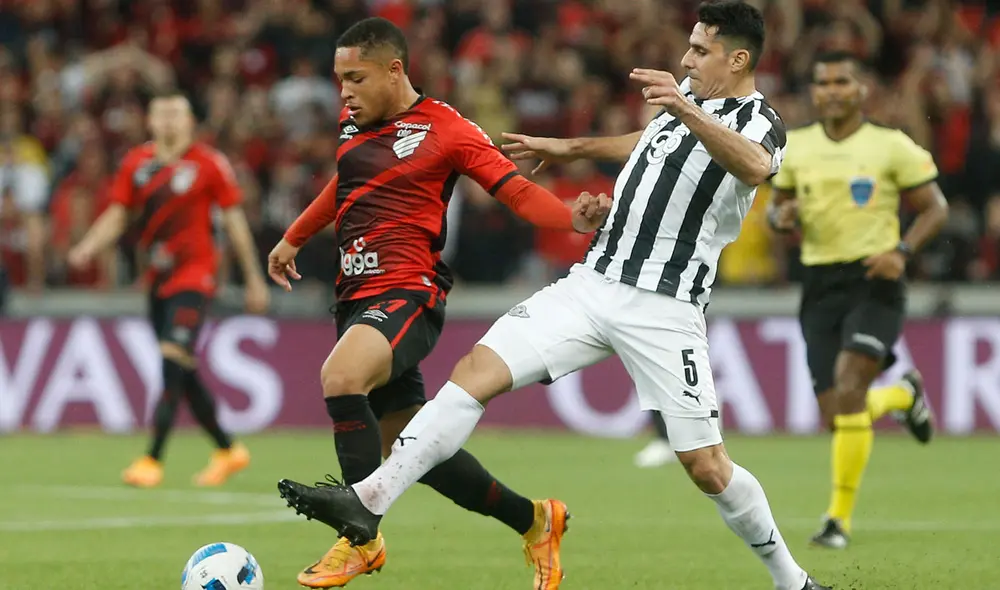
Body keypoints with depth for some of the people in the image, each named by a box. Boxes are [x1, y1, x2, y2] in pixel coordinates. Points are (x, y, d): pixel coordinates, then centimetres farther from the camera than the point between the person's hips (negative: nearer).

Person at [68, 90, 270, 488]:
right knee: (183, 373, 11)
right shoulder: (136, 164, 8)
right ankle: (228, 451, 27)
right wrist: (87, 249, -10)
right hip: (159, 276, 6)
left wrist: (254, 279, 3)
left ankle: (153, 460, -18)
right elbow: (117, 216, 9)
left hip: (194, 273, -6)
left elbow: (234, 220, 0)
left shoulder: (208, 164, -5)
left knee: (173, 360, -18)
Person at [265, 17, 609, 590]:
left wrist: (571, 218, -27)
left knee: (340, 376, -34)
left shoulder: (446, 130, -6)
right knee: (412, 453, 8)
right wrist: (295, 238, 42)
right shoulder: (354, 124, 14)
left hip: (408, 294, -8)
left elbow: (518, 189, -9)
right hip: (358, 298, 8)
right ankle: (534, 520, 26)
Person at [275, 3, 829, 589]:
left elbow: (755, 167, -37)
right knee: (477, 369, -9)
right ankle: (369, 501, -13)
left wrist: (685, 111, -51)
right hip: (595, 283, 6)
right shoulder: (690, 93, 13)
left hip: (665, 310, -6)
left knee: (705, 465, -6)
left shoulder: (759, 122, -10)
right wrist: (571, 147, 42)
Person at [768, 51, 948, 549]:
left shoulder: (891, 146, -2)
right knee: (837, 418, 0)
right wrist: (781, 217, -6)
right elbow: (776, 207, 19)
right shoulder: (794, 147, 8)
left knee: (849, 391, -22)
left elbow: (934, 208, 2)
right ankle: (903, 395, 36)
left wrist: (901, 251, -14)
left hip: (874, 282, -4)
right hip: (820, 284, 4)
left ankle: (840, 516, -12)